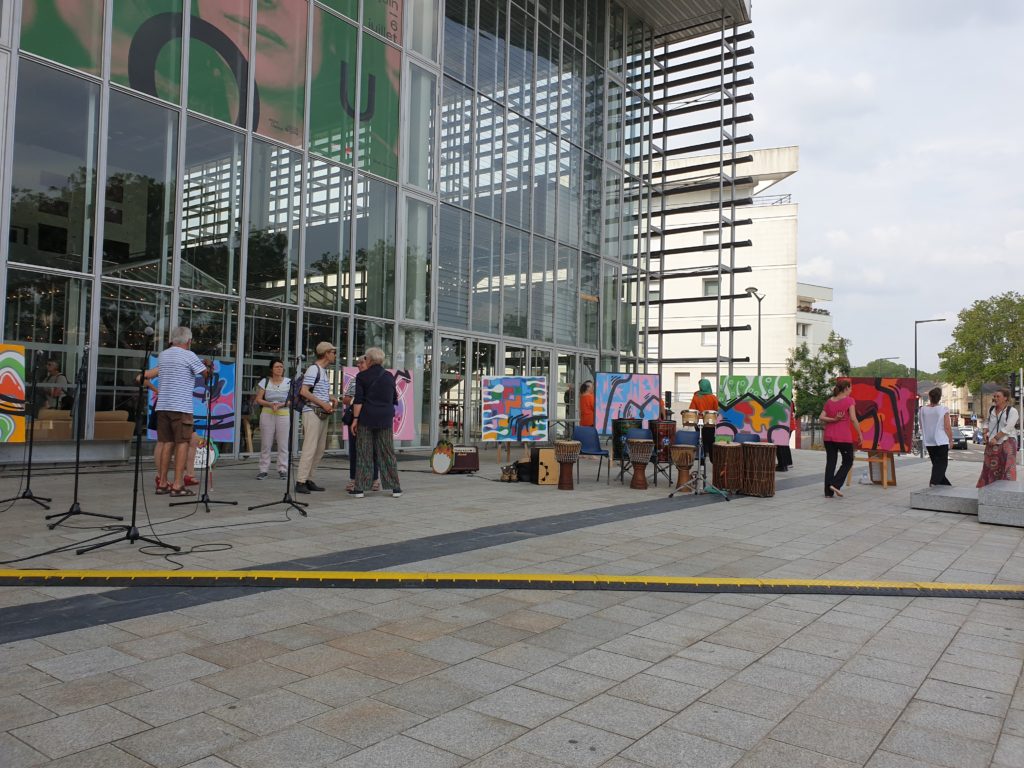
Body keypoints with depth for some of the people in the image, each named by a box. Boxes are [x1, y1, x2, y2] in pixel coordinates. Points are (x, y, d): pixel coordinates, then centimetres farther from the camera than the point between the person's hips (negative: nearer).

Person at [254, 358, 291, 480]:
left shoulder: (289, 382, 4)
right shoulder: (265, 382, 5)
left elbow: (292, 400, 2)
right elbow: (258, 399, 2)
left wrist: (281, 405, -14)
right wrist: (270, 404, -14)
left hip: (283, 414, 0)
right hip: (267, 414, 0)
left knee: (283, 444, -1)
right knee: (265, 444, 1)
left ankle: (283, 470, 6)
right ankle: (263, 470, 7)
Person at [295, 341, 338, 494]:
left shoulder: (324, 371, 19)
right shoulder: (313, 369, -9)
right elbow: (304, 391, -17)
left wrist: (331, 398, 10)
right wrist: (323, 404, -17)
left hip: (322, 414, 9)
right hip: (312, 413, -9)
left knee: (319, 449, 8)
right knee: (310, 448, -12)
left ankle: (309, 480, 13)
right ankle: (300, 482, -10)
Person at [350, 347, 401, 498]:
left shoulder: (362, 376, -4)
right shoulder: (389, 376, 7)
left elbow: (358, 400, -9)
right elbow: (394, 399, 14)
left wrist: (355, 419, -6)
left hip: (366, 418, -3)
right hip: (385, 418, 3)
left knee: (363, 453, 3)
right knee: (387, 453, 8)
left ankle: (359, 488, 3)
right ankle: (395, 488, 8)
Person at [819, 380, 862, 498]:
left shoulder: (829, 401, 10)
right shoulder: (849, 400, -6)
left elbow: (821, 417, 0)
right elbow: (853, 418, -13)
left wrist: (833, 419, -4)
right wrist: (860, 434, -8)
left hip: (829, 437, 5)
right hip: (844, 437, -5)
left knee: (830, 463, 8)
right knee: (848, 462, 11)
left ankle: (828, 492, 6)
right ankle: (835, 484, -4)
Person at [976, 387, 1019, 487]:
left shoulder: (1012, 411, -9)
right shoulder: (991, 410, 10)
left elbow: (1008, 428, -17)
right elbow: (987, 422, 24)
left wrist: (996, 438, -19)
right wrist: (986, 433, 7)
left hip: (1007, 442, -6)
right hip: (992, 444, 6)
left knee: (1007, 468, -8)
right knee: (989, 467, 10)